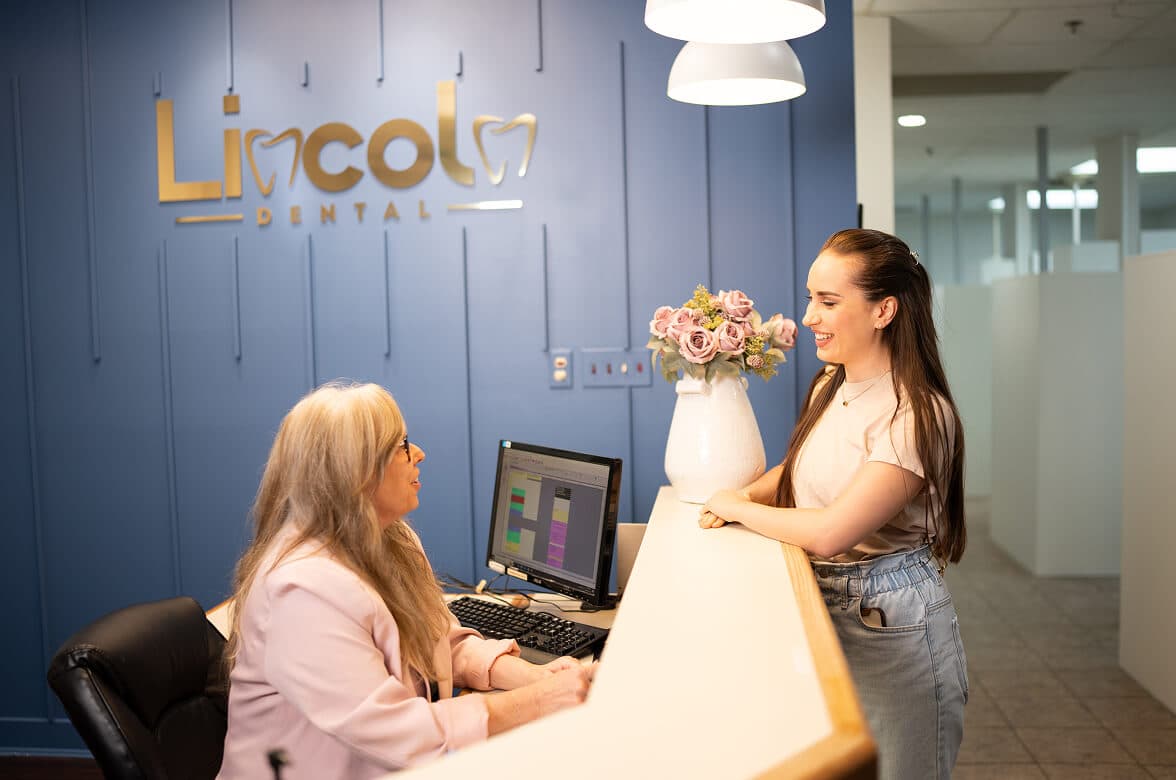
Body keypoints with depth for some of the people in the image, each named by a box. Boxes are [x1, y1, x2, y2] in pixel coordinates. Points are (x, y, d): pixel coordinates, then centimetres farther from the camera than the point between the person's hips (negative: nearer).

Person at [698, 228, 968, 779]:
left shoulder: (917, 414, -22)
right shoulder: (829, 387, 4)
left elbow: (828, 533, -27)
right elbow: (800, 470, 21)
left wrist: (737, 508, -12)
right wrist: (745, 494, 0)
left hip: (890, 624, -7)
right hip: (820, 607, 8)